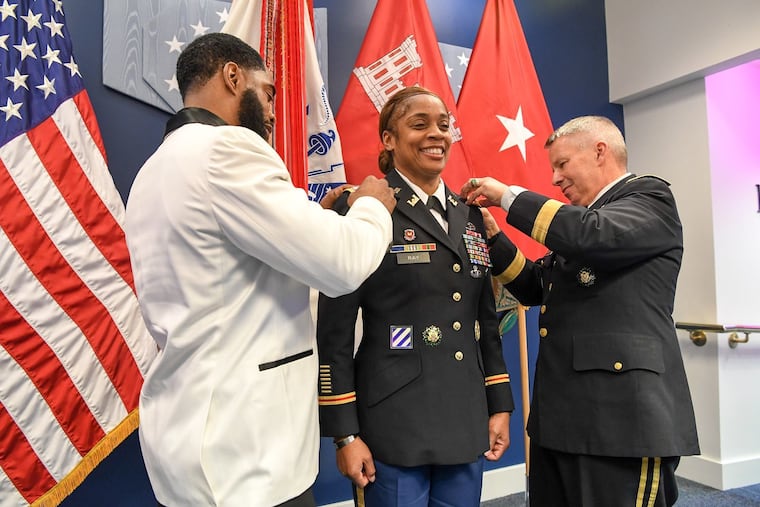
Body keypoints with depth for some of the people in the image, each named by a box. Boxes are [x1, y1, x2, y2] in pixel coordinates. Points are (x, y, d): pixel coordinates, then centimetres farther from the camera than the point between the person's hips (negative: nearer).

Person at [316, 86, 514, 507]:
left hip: (466, 427, 6)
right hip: (393, 430, -5)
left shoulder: (469, 216, 11)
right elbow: (334, 330, -9)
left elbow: (485, 317, 14)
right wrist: (345, 434, -10)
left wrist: (499, 404, 11)